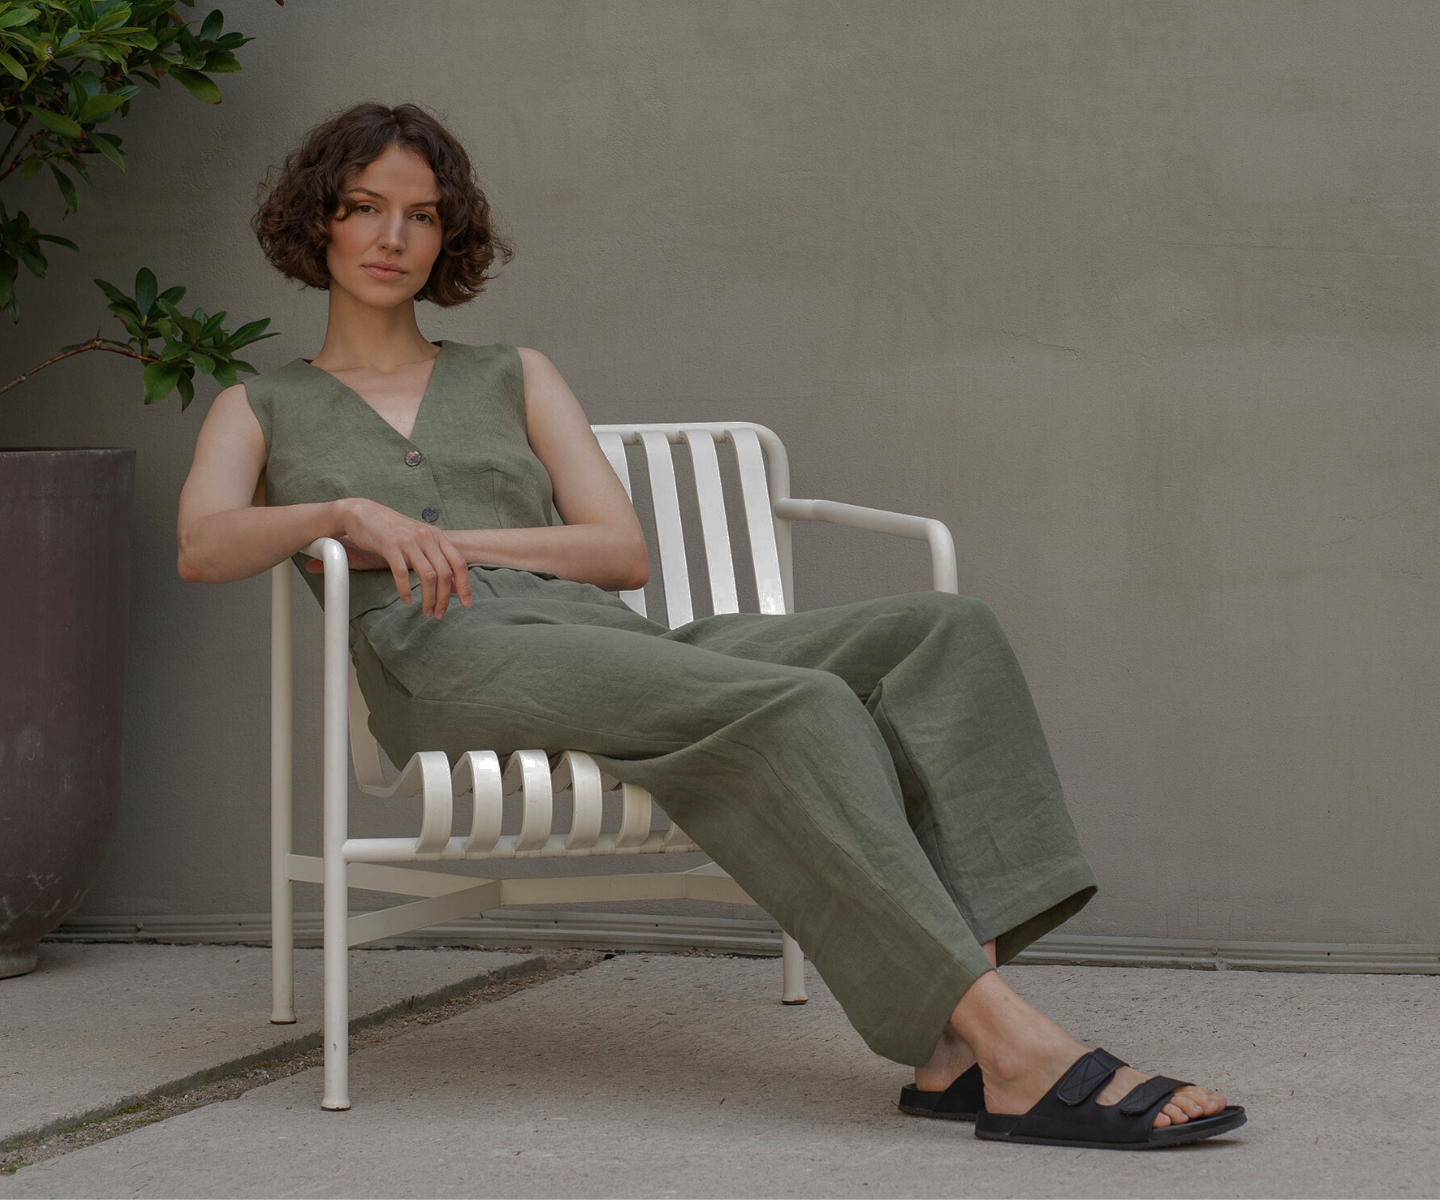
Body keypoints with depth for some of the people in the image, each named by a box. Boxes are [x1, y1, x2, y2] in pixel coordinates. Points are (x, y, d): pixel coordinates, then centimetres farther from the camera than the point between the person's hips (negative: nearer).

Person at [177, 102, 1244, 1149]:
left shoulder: (514, 378, 30)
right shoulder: (261, 409, 24)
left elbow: (624, 551, 15)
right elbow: (202, 548, 1)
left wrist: (451, 539, 1)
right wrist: (347, 514, -18)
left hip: (611, 638, 5)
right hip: (452, 667, -5)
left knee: (944, 633, -22)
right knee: (795, 707, -33)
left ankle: (956, 1048, -39)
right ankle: (1018, 1047, -42)